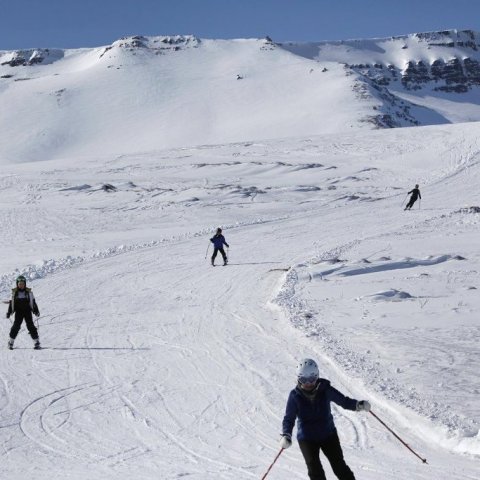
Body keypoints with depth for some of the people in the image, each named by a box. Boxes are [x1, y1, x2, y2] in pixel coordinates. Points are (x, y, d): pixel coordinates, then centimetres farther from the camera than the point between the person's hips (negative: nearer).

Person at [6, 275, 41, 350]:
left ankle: (36, 341, -2)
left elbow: (33, 302, 8)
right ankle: (11, 341, 6)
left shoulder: (29, 292, 4)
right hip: (19, 312, 0)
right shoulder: (14, 292, 4)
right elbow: (11, 303, 8)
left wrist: (36, 311, 2)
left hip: (27, 312, 0)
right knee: (16, 326, -6)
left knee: (30, 325, -6)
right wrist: (9, 312, 3)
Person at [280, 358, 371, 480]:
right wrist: (286, 436, -22)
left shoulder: (325, 389, -12)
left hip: (328, 434, 0)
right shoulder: (295, 396, -12)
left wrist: (358, 404, -21)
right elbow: (289, 418, -7)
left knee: (339, 466, 2)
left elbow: (343, 400, -3)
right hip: (307, 438, 0)